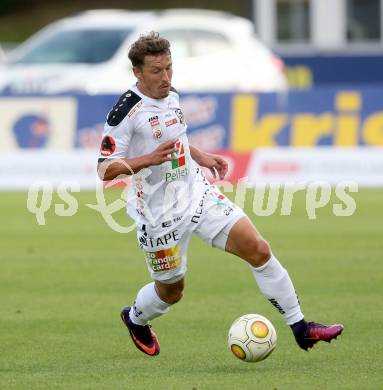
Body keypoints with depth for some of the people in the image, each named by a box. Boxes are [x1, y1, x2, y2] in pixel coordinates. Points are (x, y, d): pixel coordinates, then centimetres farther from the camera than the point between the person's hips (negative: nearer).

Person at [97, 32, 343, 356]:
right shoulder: (127, 112, -18)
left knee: (257, 249, -7)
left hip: (197, 193, 6)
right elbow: (105, 170, -20)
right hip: (160, 213, -6)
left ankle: (300, 328, -1)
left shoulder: (172, 96, 6)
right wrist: (148, 160, -33)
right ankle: (135, 319, 45)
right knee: (171, 291, 8)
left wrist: (200, 156, 17)